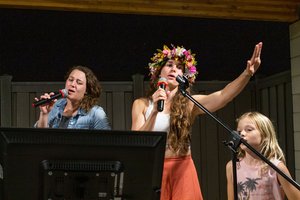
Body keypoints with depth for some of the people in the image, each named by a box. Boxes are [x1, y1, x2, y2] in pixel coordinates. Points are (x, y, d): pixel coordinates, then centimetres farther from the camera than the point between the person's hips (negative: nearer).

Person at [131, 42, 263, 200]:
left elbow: (223, 96, -15)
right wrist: (154, 111, -19)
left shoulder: (189, 104, 2)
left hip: (182, 170, 0)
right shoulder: (141, 104, 3)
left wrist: (247, 73, -31)